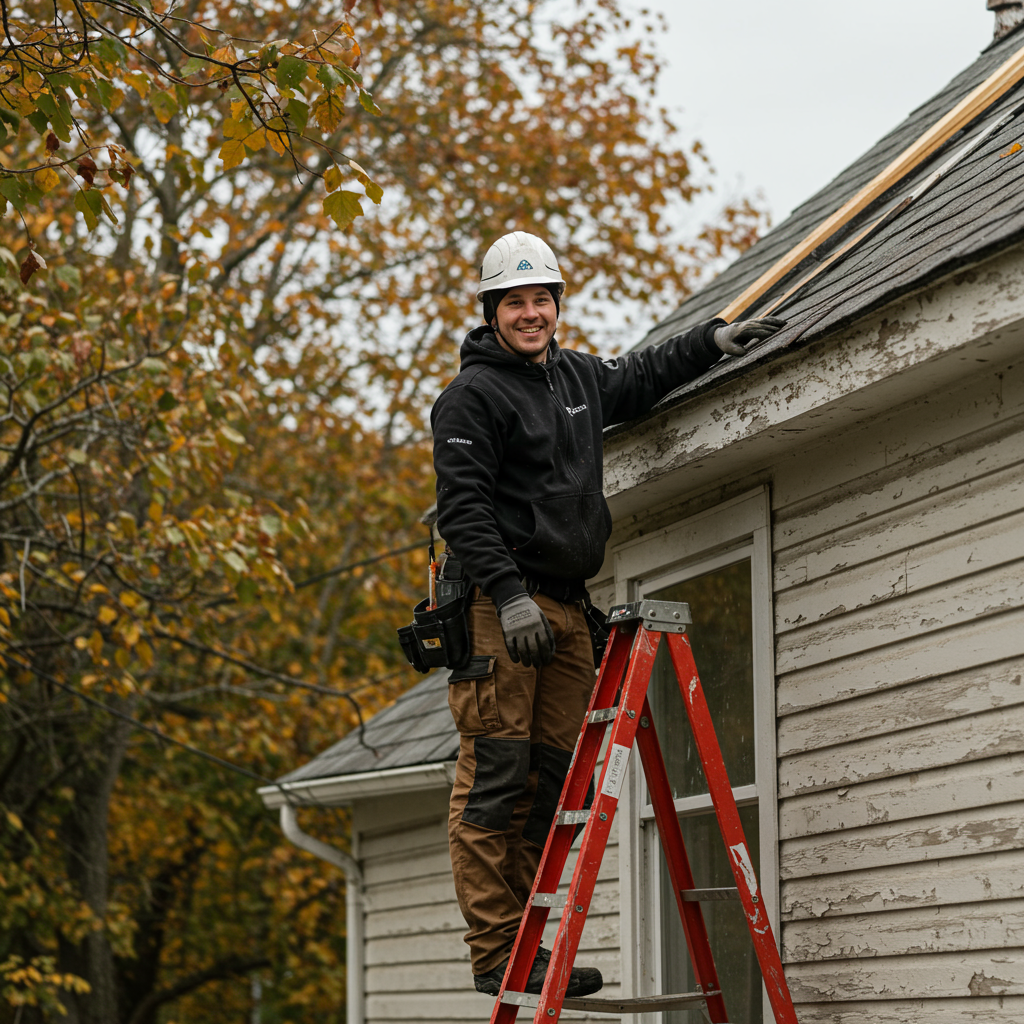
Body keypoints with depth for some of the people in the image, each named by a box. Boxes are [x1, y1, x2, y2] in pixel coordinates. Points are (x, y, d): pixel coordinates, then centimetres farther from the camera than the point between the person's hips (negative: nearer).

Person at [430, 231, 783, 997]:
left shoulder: (576, 377, 20)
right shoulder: (474, 395, -5)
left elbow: (638, 380, 41)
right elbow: (462, 508, -14)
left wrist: (713, 341, 35)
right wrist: (509, 596, -22)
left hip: (565, 609, 8)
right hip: (498, 608, -8)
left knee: (552, 781, 5)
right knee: (494, 778, -10)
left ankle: (526, 946, 8)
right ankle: (496, 952, -10)